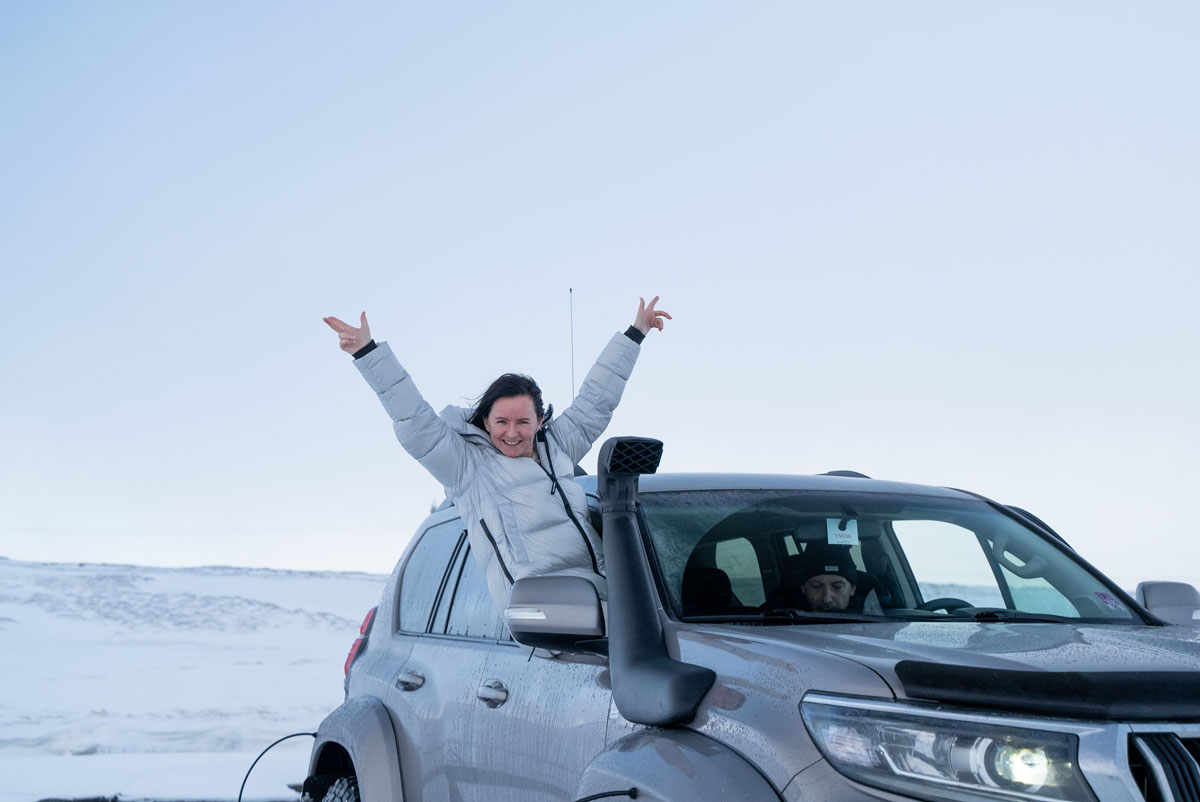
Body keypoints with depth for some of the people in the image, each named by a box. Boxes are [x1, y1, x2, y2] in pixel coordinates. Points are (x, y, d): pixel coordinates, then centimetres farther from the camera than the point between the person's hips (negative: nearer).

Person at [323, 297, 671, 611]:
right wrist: (367, 352, -4)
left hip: (600, 590, 7)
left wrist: (635, 334, 39)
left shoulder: (556, 448, 24)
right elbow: (416, 423, 2)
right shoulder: (467, 464, 9)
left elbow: (595, 400, 32)